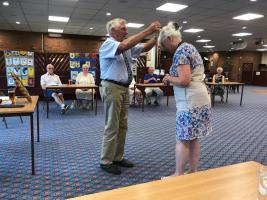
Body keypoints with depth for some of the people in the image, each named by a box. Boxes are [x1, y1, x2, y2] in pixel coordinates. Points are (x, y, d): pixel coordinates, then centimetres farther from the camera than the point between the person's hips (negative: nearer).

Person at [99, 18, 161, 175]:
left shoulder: (127, 46, 14)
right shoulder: (108, 45, -10)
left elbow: (145, 48, 6)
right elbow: (125, 46, -31)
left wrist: (156, 35, -11)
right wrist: (147, 31, -29)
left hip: (125, 88, 8)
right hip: (112, 88, -8)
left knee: (123, 125, 12)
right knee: (112, 126, -3)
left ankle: (118, 157, 25)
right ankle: (106, 162, 10)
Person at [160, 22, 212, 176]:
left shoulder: (181, 51, -13)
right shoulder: (190, 47, 18)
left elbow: (184, 80, -22)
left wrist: (169, 78, -5)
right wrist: (173, 77, 15)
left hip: (190, 101, -10)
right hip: (200, 98, 10)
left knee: (183, 139, -1)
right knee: (193, 139, 14)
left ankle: (179, 175, 10)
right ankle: (193, 172, 23)